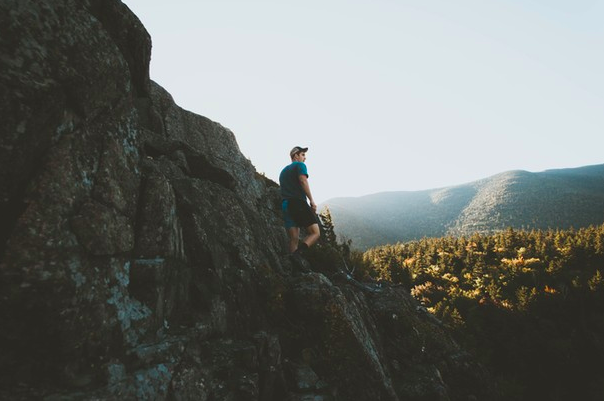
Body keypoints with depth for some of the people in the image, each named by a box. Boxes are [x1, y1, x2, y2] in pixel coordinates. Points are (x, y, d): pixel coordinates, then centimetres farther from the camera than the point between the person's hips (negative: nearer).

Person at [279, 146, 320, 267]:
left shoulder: (283, 170, 30)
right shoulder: (300, 165, 6)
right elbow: (303, 181, -11)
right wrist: (311, 200, -14)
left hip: (285, 204, 8)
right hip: (298, 202, -8)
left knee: (294, 238, 3)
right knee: (315, 233, -6)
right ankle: (298, 253, -28)